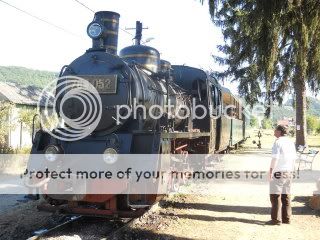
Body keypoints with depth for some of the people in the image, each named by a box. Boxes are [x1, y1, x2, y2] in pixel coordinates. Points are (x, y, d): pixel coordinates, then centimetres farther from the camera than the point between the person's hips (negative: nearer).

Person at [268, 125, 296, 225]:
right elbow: (294, 158, 15)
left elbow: (275, 158, -19)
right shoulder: (291, 142, 12)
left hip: (278, 172, -8)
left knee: (275, 196, -3)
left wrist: (271, 171, -18)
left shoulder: (278, 142, -12)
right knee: (286, 195, 13)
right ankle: (286, 218, 16)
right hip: (288, 172, 8)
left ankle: (276, 219, -2)